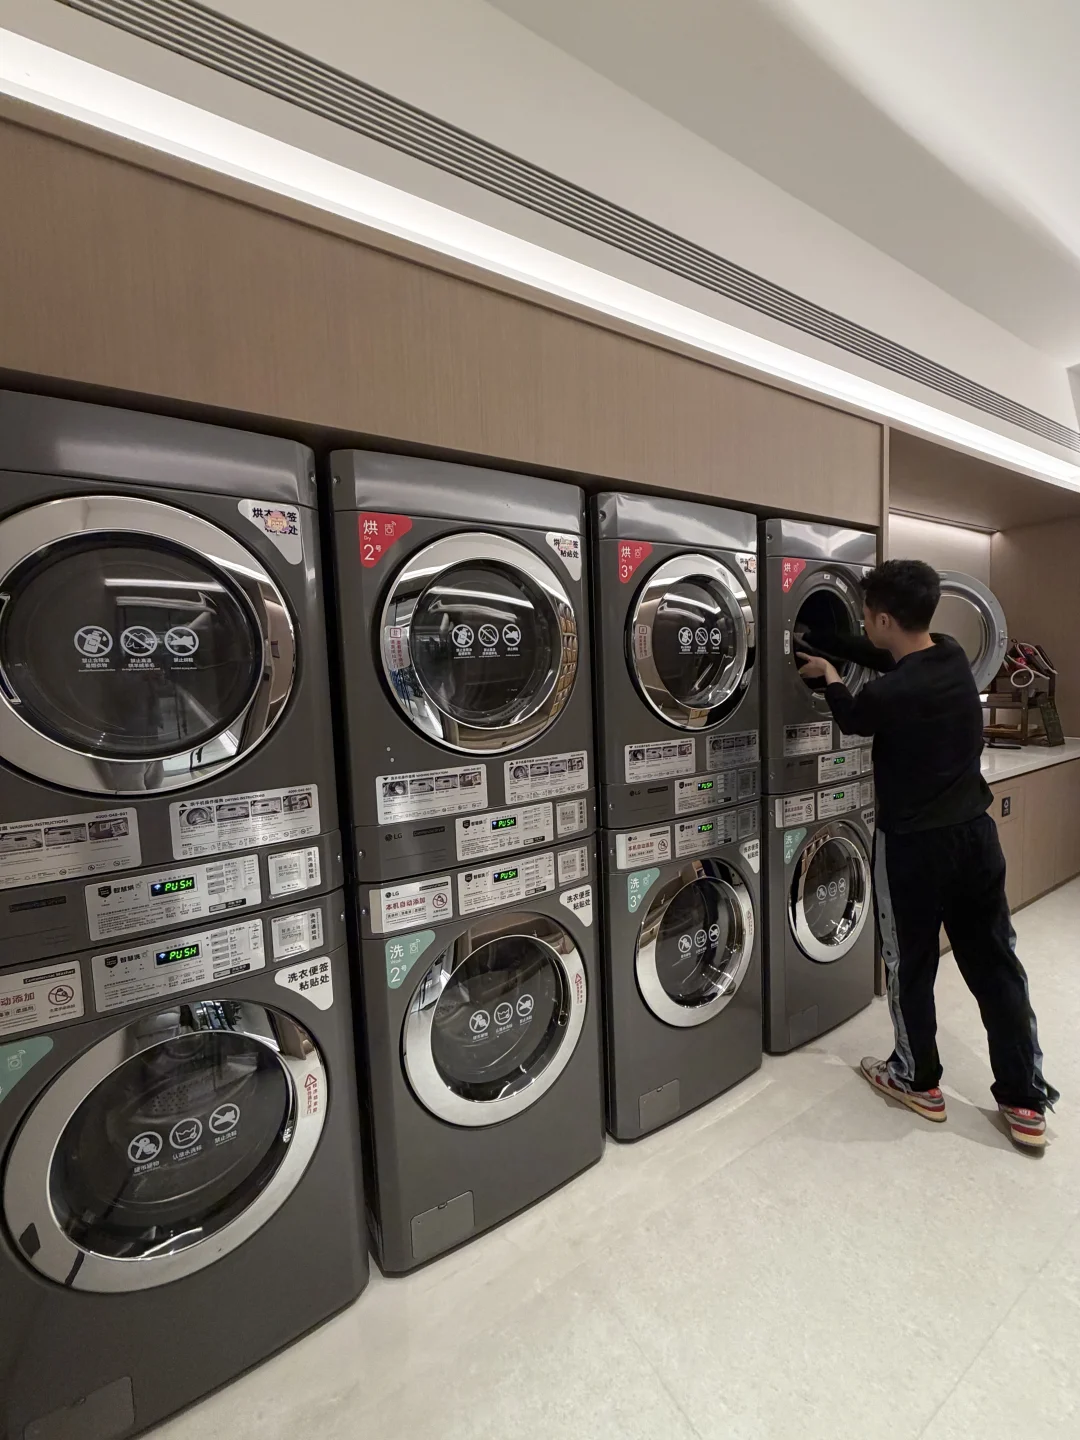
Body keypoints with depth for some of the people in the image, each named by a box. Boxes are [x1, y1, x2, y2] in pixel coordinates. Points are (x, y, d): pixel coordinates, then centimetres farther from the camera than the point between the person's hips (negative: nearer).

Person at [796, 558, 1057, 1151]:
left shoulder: (887, 695, -25)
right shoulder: (954, 656, -3)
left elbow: (852, 719, -2)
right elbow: (884, 656, 13)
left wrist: (828, 677, 17)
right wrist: (813, 643, 17)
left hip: (914, 846, -7)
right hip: (974, 831, 7)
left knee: (910, 969, 14)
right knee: (996, 965, 18)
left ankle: (918, 1081, 33)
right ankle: (1026, 1101, 30)